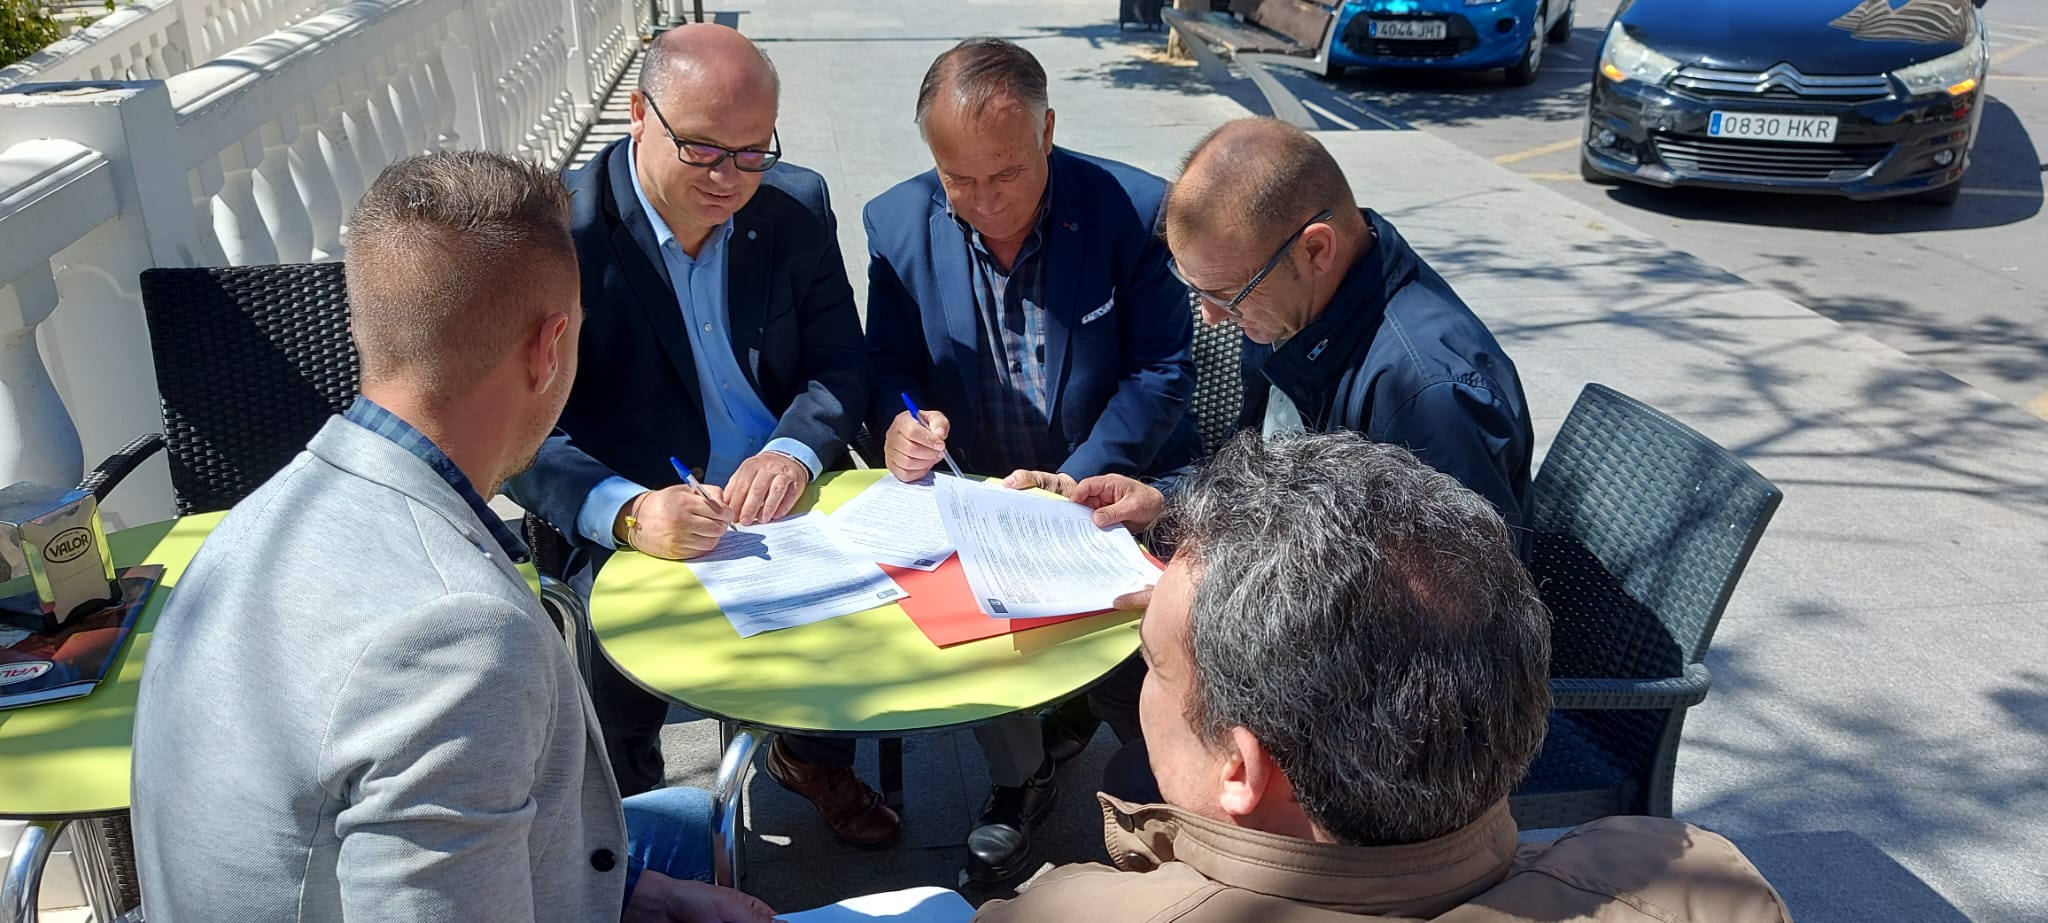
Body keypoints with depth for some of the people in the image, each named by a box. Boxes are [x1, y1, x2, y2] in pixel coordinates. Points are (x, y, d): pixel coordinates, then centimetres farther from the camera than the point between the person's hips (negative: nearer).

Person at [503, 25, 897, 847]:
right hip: (631, 534, -4)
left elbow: (840, 364, 3)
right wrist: (626, 511, -35)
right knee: (603, 687, -28)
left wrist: (794, 452, -19)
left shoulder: (798, 208, 0)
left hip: (787, 507, 4)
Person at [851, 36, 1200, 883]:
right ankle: (1018, 774, 4)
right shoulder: (898, 224, -3)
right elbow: (887, 363, 5)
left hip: (1114, 482, -2)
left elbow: (1162, 371, -10)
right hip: (974, 493, 2)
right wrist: (896, 424, -19)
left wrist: (1072, 482, -21)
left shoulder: (1134, 209, -12)